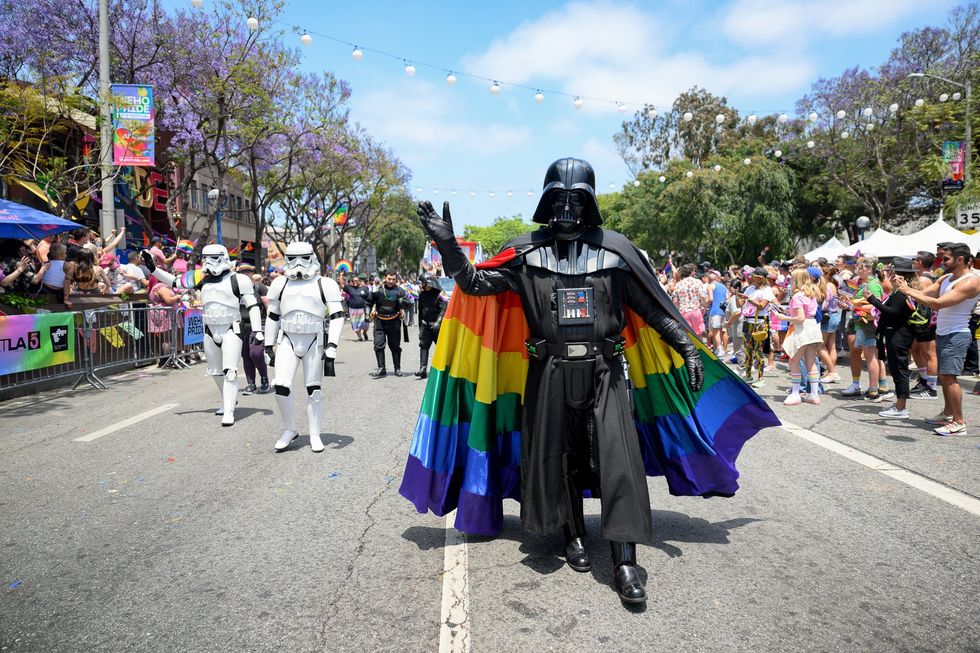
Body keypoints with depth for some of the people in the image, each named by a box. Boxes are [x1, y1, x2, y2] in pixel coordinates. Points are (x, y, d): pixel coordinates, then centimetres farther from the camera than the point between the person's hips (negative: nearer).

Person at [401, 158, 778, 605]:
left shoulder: (614, 250, 2)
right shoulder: (526, 253, 3)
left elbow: (653, 308, 6)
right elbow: (475, 284, -1)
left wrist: (688, 347, 2)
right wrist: (449, 245, -14)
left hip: (603, 372, -1)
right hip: (550, 374, 1)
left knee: (618, 462, -7)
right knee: (559, 459, 10)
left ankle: (624, 562, -2)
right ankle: (574, 536, 31)